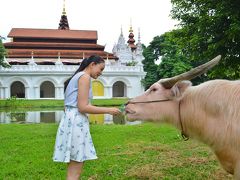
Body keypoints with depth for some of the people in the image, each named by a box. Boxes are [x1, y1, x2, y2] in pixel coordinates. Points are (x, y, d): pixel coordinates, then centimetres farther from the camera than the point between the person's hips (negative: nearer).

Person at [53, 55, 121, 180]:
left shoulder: (76, 76, 22)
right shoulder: (84, 76, -8)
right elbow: (83, 107, -16)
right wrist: (108, 110, -10)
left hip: (71, 121, 10)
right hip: (76, 122, -10)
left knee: (73, 170, 16)